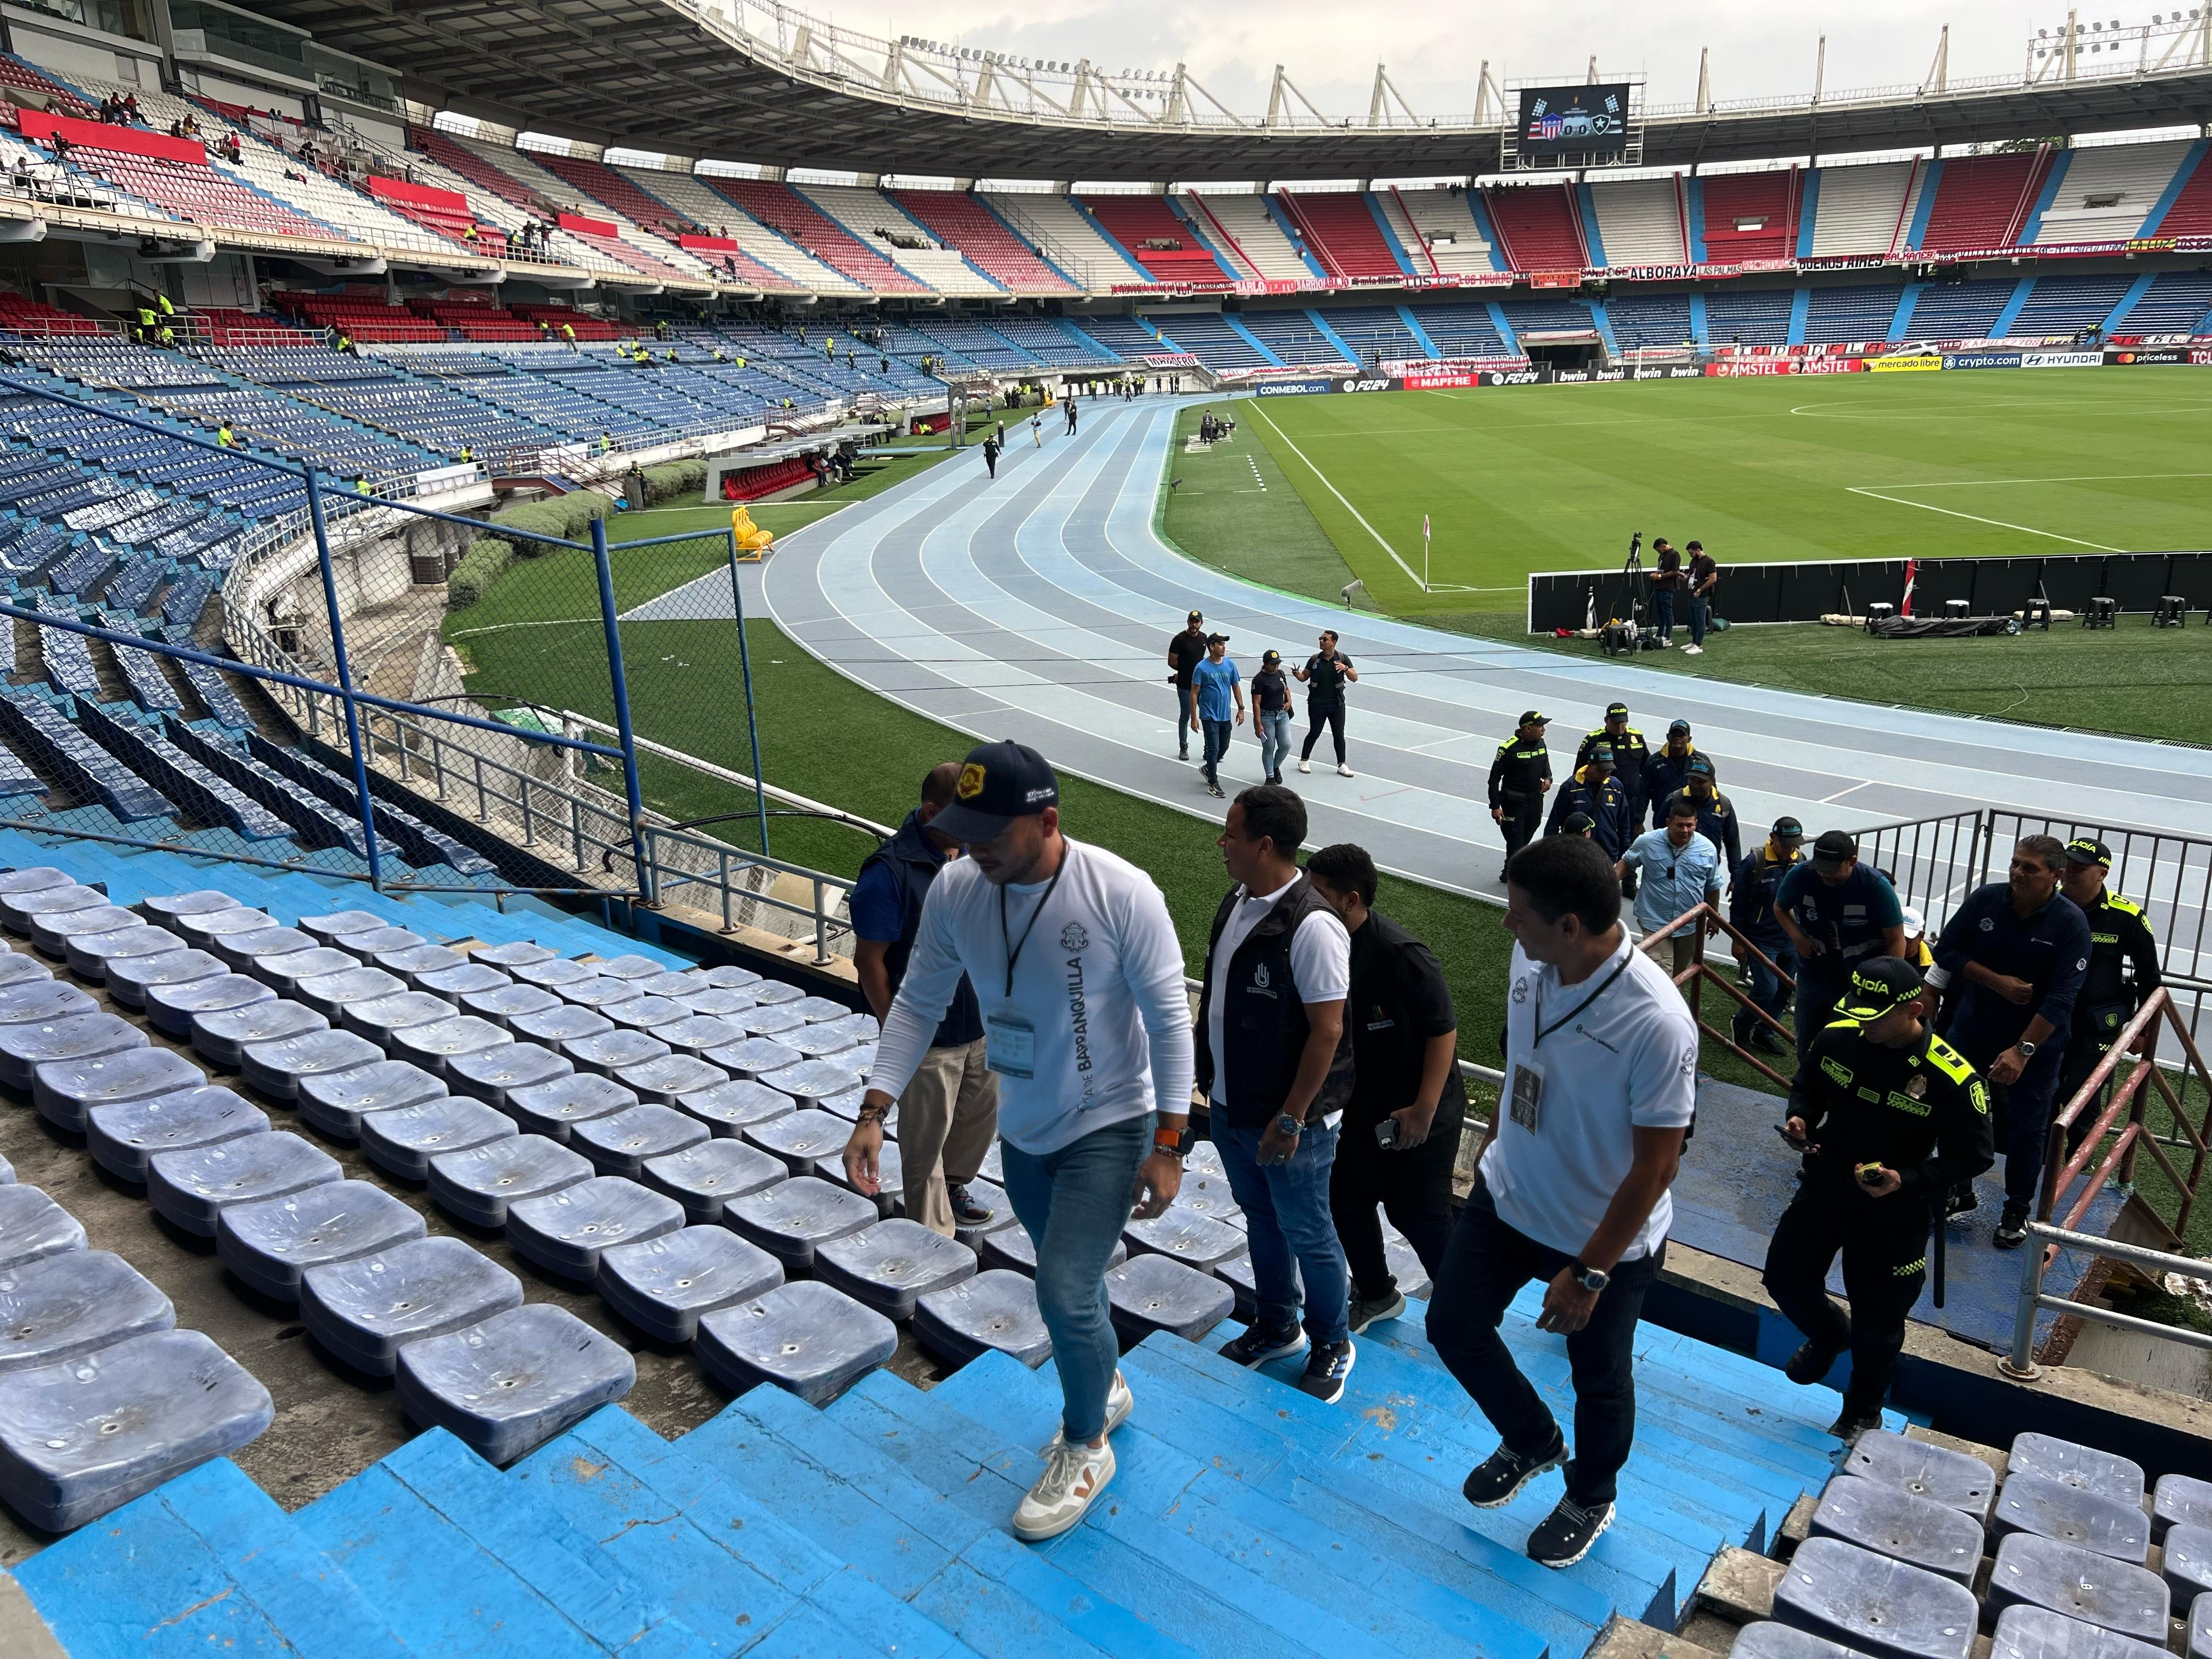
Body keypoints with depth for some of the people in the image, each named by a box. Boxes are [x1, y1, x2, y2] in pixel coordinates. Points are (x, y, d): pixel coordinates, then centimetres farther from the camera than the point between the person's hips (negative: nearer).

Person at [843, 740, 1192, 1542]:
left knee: (1065, 1293, -9)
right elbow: (918, 1004, -3)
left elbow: (1169, 1021, -18)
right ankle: (1106, 1392, 50)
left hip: (1109, 1125, -5)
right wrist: (873, 1113, -10)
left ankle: (1084, 1448, 20)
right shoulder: (954, 889, -13)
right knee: (1070, 1284, 21)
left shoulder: (1120, 893, -26)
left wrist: (1168, 1145, -17)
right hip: (1023, 1129, 5)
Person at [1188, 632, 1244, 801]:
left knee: (1224, 747, 16)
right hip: (1209, 716, -5)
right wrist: (1194, 718, -11)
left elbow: (1236, 687, 12)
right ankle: (1213, 784, 4)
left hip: (1225, 716, 5)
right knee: (1214, 749, -5)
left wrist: (1241, 709, 8)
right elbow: (1194, 693, -9)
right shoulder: (1202, 668, -12)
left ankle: (1208, 768, 41)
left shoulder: (1230, 665, 2)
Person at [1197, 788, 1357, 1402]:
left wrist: (1291, 1119, -20)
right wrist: (1211, 1080, 16)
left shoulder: (1312, 927, -26)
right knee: (1260, 1219, 24)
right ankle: (1277, 1327, 44)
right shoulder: (1236, 903, 1)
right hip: (1229, 1107, 8)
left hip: (1288, 1121, -8)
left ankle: (1331, 1344, 34)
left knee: (1306, 1234, 11)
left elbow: (1327, 1031, -24)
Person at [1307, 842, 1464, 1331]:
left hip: (1413, 1112, -7)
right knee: (1346, 1198, 15)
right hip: (1358, 1106, 7)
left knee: (1417, 1215, 2)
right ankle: (1377, 1294, 39)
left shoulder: (1402, 955, -27)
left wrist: (1424, 1109, -23)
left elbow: (1444, 1029, -22)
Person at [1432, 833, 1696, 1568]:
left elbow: (1657, 1165, -24)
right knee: (1452, 1324, 15)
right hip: (1505, 1197, 6)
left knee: (1599, 1380, 18)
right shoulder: (1530, 957, -15)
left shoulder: (1657, 1023, -34)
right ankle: (1532, 1442, 44)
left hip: (1607, 1237, -5)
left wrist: (1589, 1273, -18)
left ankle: (1589, 1500, 49)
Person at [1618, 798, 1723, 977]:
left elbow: (1713, 887, 9)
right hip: (1655, 922, -3)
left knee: (1682, 972, 20)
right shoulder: (1647, 842, -10)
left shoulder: (1708, 849, -3)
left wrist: (1713, 918, 17)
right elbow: (1627, 861, 7)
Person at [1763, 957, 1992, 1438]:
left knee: (1877, 1321, 13)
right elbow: (1807, 1085, 8)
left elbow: (1975, 1156, -15)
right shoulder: (1837, 1038, -12)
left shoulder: (1952, 1077, -25)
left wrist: (1907, 1181, -27)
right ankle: (1828, 1334, 49)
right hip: (1824, 1187, 4)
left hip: (1893, 1213, -4)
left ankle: (1863, 1413, 41)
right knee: (1784, 1277, 14)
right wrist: (1800, 1117, -13)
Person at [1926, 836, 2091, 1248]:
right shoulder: (1986, 899, -10)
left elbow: (2061, 998, -23)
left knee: (2026, 1127, 9)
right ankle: (1957, 1191, 29)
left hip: (2036, 1040, -3)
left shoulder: (2071, 923, -18)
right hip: (1972, 1028, 3)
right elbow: (1946, 950, -5)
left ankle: (2018, 1209, 27)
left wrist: (2023, 1050, -28)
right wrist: (1998, 982, -17)